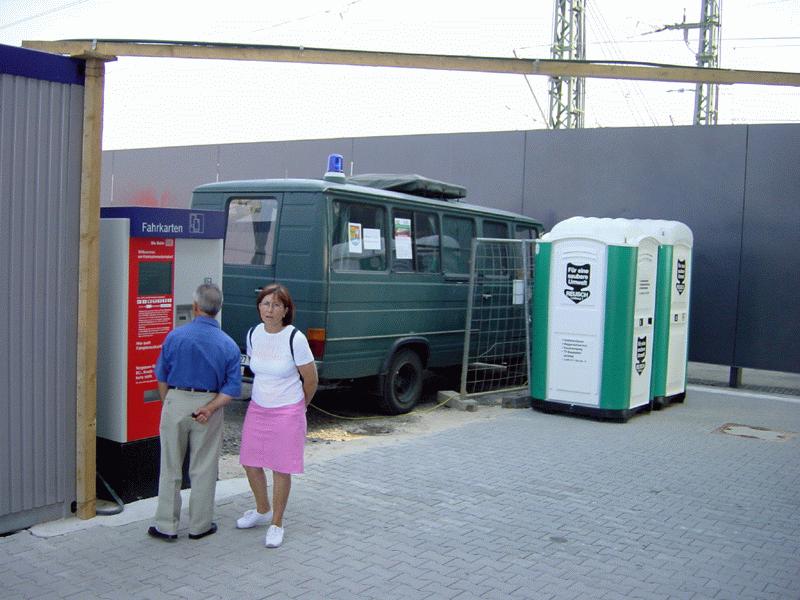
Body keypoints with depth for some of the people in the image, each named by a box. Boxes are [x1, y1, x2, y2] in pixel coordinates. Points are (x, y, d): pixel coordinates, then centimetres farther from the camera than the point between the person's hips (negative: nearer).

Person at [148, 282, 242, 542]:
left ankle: (166, 526, 17)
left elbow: (162, 377, 1)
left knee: (170, 467, 11)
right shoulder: (228, 345, -5)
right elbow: (233, 386, -10)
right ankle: (199, 526, 20)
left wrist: (166, 404, 12)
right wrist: (210, 408, -13)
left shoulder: (175, 336, -7)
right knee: (203, 469, 11)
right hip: (209, 405, 0)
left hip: (176, 402, 0)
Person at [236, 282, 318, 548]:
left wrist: (299, 405, 8)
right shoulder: (253, 334, -2)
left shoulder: (295, 339, -18)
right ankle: (263, 511, 37)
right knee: (250, 464, 13)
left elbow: (311, 379, -6)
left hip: (286, 413, -5)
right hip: (257, 409, 5)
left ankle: (276, 524, 21)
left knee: (281, 470, 3)